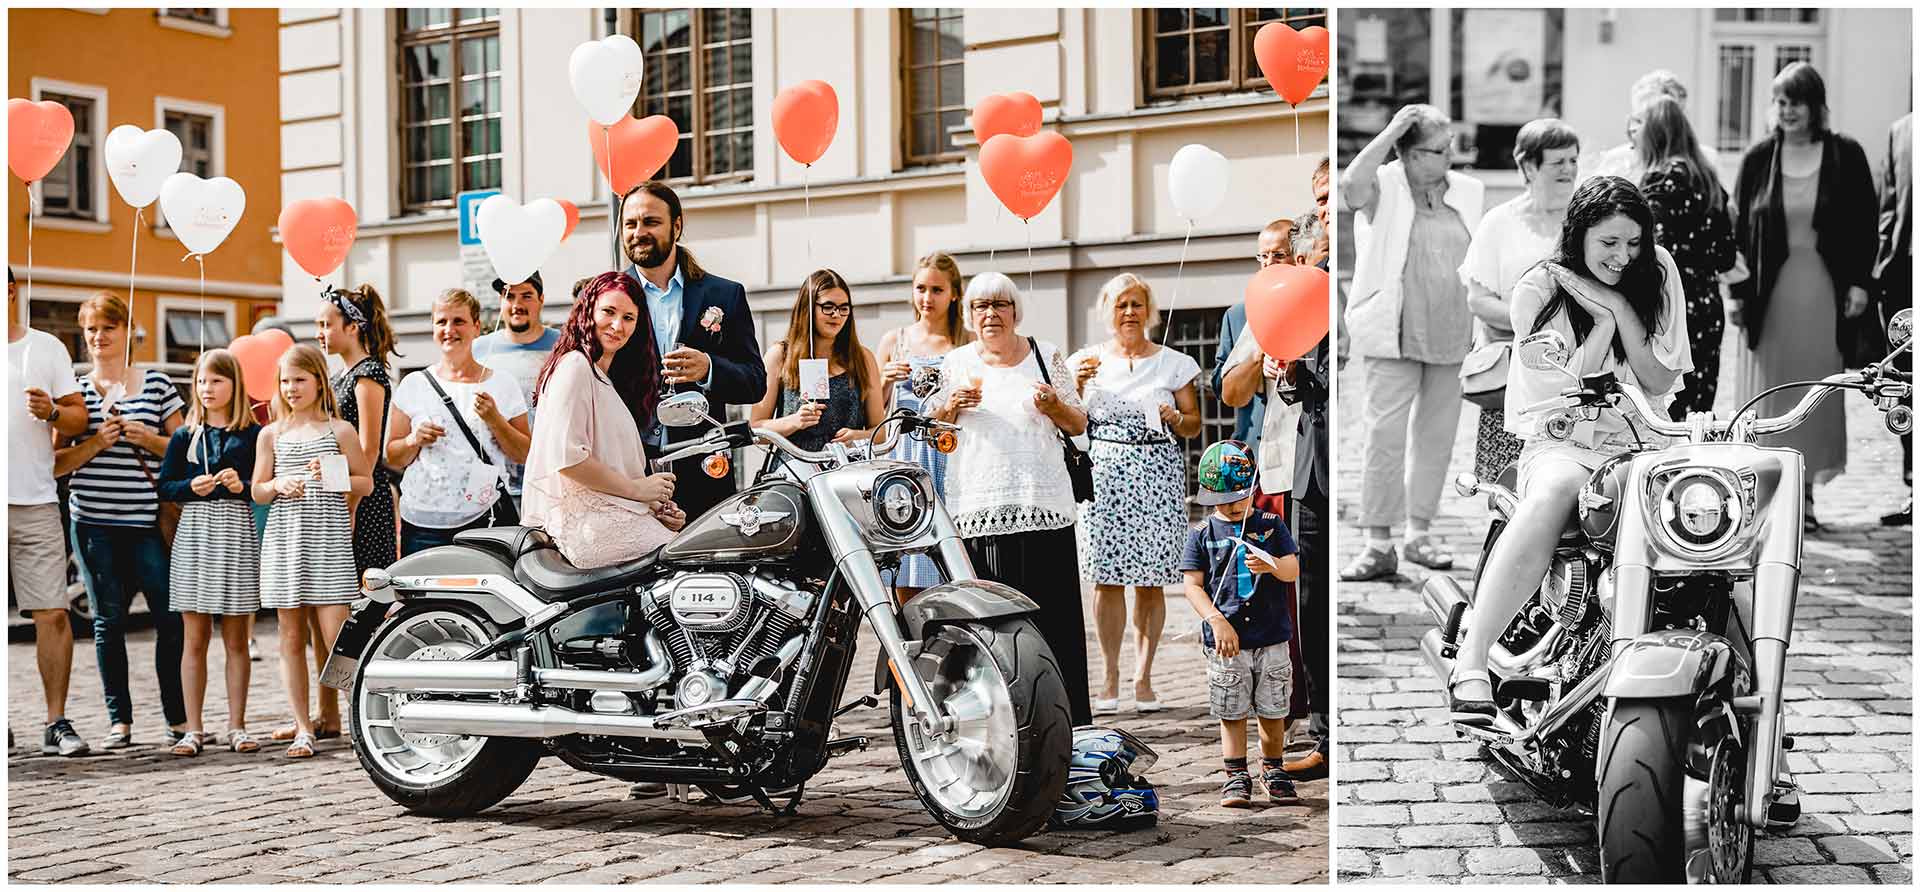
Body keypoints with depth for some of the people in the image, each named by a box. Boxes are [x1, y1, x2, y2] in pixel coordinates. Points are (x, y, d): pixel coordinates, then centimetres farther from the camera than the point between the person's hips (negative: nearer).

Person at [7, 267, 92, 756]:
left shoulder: (47, 348, 8)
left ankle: (57, 722, 1)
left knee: (53, 614, -5)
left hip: (35, 504, -1)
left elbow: (79, 418, 7)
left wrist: (51, 412, -13)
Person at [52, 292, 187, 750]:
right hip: (93, 522, 1)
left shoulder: (157, 383, 8)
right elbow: (57, 464, 5)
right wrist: (96, 442, -10)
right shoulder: (76, 390, 9)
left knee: (171, 616, -5)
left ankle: (178, 717, 5)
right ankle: (119, 721, 13)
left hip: (149, 521, -1)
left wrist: (148, 438, -8)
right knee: (108, 620, 5)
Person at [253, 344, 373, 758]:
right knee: (291, 638, 5)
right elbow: (257, 492, 13)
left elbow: (366, 483, 6)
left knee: (335, 636, -10)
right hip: (284, 539, 3)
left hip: (329, 540, -3)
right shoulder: (271, 434, 10)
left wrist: (333, 478, -11)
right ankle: (303, 729, 12)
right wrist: (279, 485, -7)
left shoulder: (341, 430, 3)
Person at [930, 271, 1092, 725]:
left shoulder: (1046, 356, 10)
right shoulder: (955, 362, 12)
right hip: (977, 512, 0)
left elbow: (1079, 425, 13)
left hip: (1043, 507, 0)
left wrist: (1055, 405, -8)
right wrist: (953, 405, -4)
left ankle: (1067, 722, 1)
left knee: (1054, 619, -4)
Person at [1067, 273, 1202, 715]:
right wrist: (1078, 385, -6)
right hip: (1103, 475, 0)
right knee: (1106, 578, -3)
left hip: (1158, 475, 0)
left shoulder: (1173, 362, 9)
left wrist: (1175, 418, -10)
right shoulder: (1088, 360, 11)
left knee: (1151, 580, -1)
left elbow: (1194, 425, 11)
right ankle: (1110, 676, 4)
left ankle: (1143, 677, 6)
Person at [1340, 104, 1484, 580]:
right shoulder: (1384, 188, -4)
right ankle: (1379, 544, -4)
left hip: (1452, 337, 5)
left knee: (1436, 435, 10)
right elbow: (1352, 186, -27)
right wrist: (1392, 130, -21)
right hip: (1394, 335, -4)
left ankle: (1418, 535, 21)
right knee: (1385, 433, -9)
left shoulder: (1469, 192, 9)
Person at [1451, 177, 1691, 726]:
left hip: (1641, 442, 3)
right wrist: (1603, 323, -11)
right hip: (1561, 443, -3)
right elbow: (1566, 392, -4)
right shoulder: (1538, 291, 0)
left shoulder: (1657, 273, 8)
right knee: (1553, 494, -39)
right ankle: (1470, 666, -45)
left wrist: (1620, 309, -7)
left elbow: (1661, 383, 2)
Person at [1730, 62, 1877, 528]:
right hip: (1771, 292, 1)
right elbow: (1740, 228, 5)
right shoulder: (1758, 158, 3)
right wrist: (1738, 293, 1)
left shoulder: (1846, 156, 1)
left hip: (1825, 290, 0)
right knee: (1770, 390, 1)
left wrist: (1859, 283, -5)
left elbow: (1864, 223, 3)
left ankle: (1804, 491, 11)